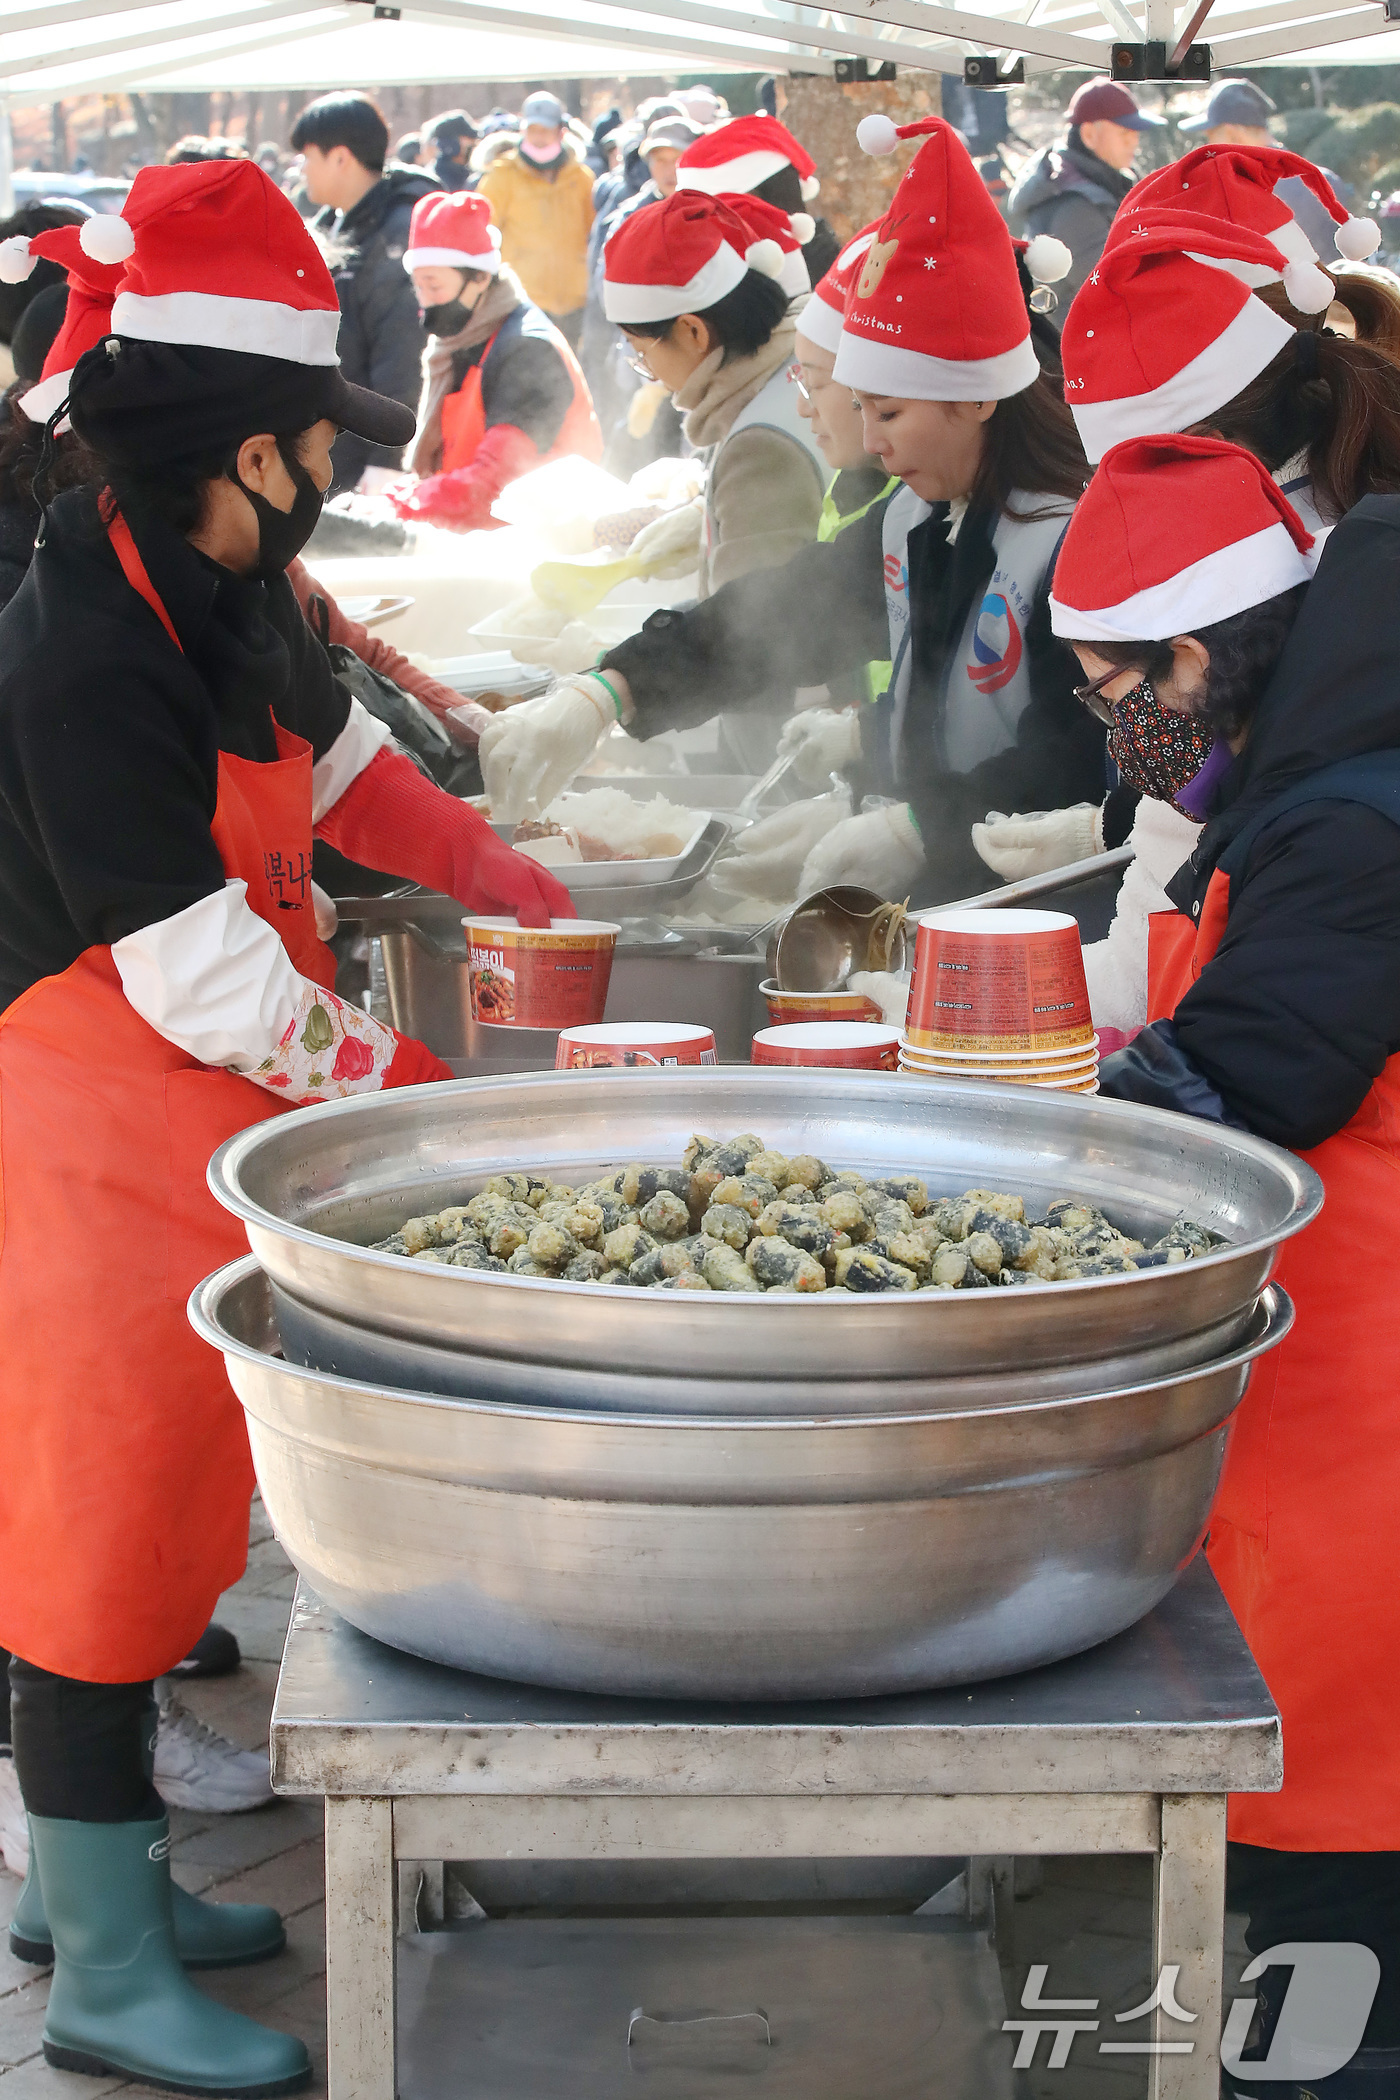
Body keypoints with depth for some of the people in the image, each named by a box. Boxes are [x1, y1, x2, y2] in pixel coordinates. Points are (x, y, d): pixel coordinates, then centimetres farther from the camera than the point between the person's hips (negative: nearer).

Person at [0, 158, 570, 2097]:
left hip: (206, 1120, 10)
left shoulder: (223, 592, 4)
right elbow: (205, 984, -25)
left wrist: (508, 878, 10)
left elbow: (339, 759, 22)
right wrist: (414, 1080, -16)